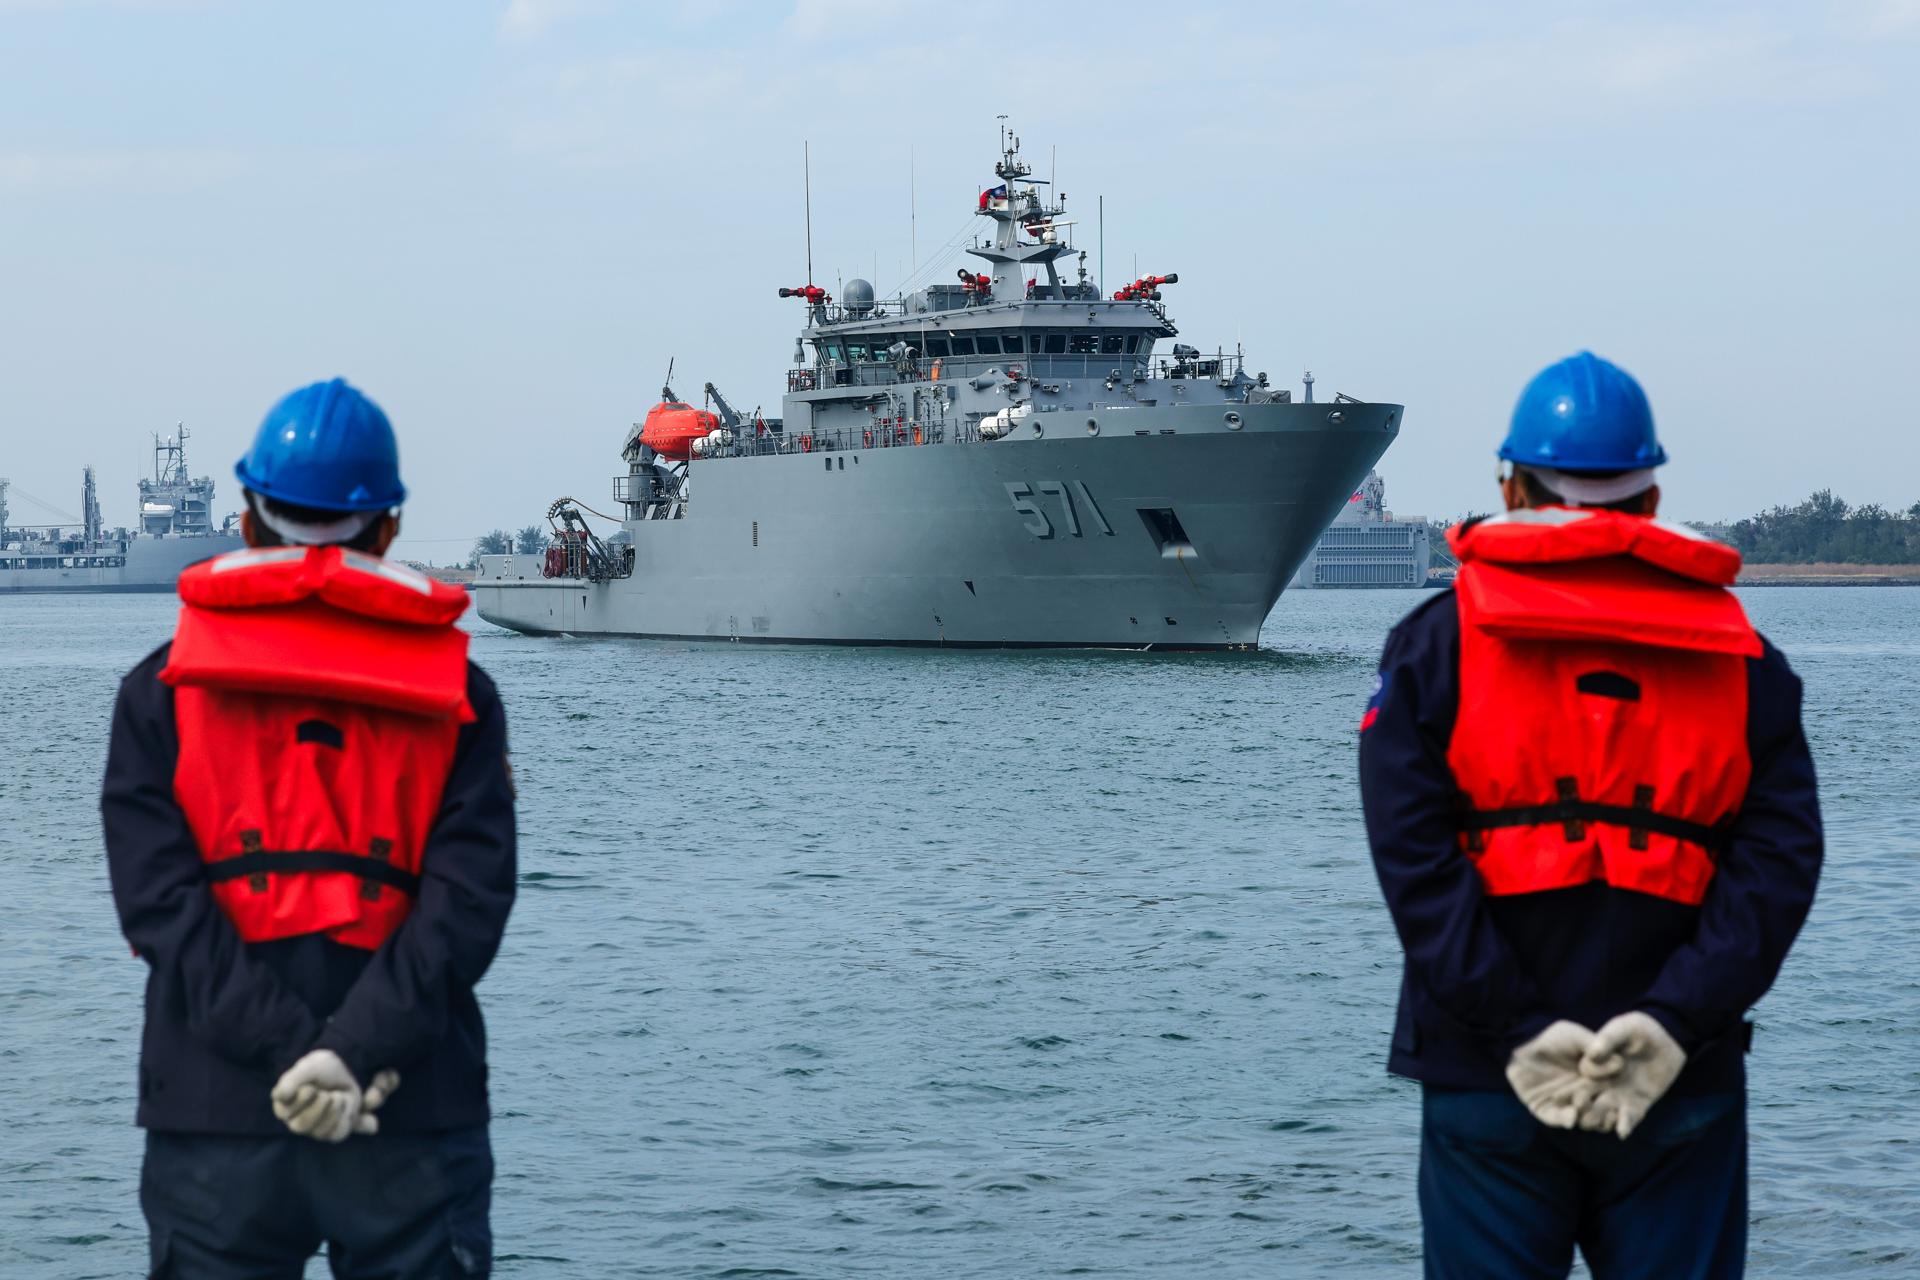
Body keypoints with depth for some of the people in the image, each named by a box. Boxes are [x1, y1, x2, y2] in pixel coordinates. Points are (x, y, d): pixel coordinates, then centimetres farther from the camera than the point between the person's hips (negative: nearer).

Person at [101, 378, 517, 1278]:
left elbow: (161, 900, -7)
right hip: (415, 1124, 0)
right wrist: (357, 1053, -13)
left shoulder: (161, 694, 6)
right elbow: (468, 902, -7)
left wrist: (287, 1052, -11)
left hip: (214, 1119, 0)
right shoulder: (457, 696, 6)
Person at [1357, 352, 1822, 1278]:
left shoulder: (1439, 644, 1)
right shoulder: (1741, 657, 6)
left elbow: (1413, 853, -9)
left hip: (1486, 1078, -1)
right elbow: (1780, 861, -5)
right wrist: (1673, 1022, -11)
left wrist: (1517, 1028, -11)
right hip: (1684, 1087, 1)